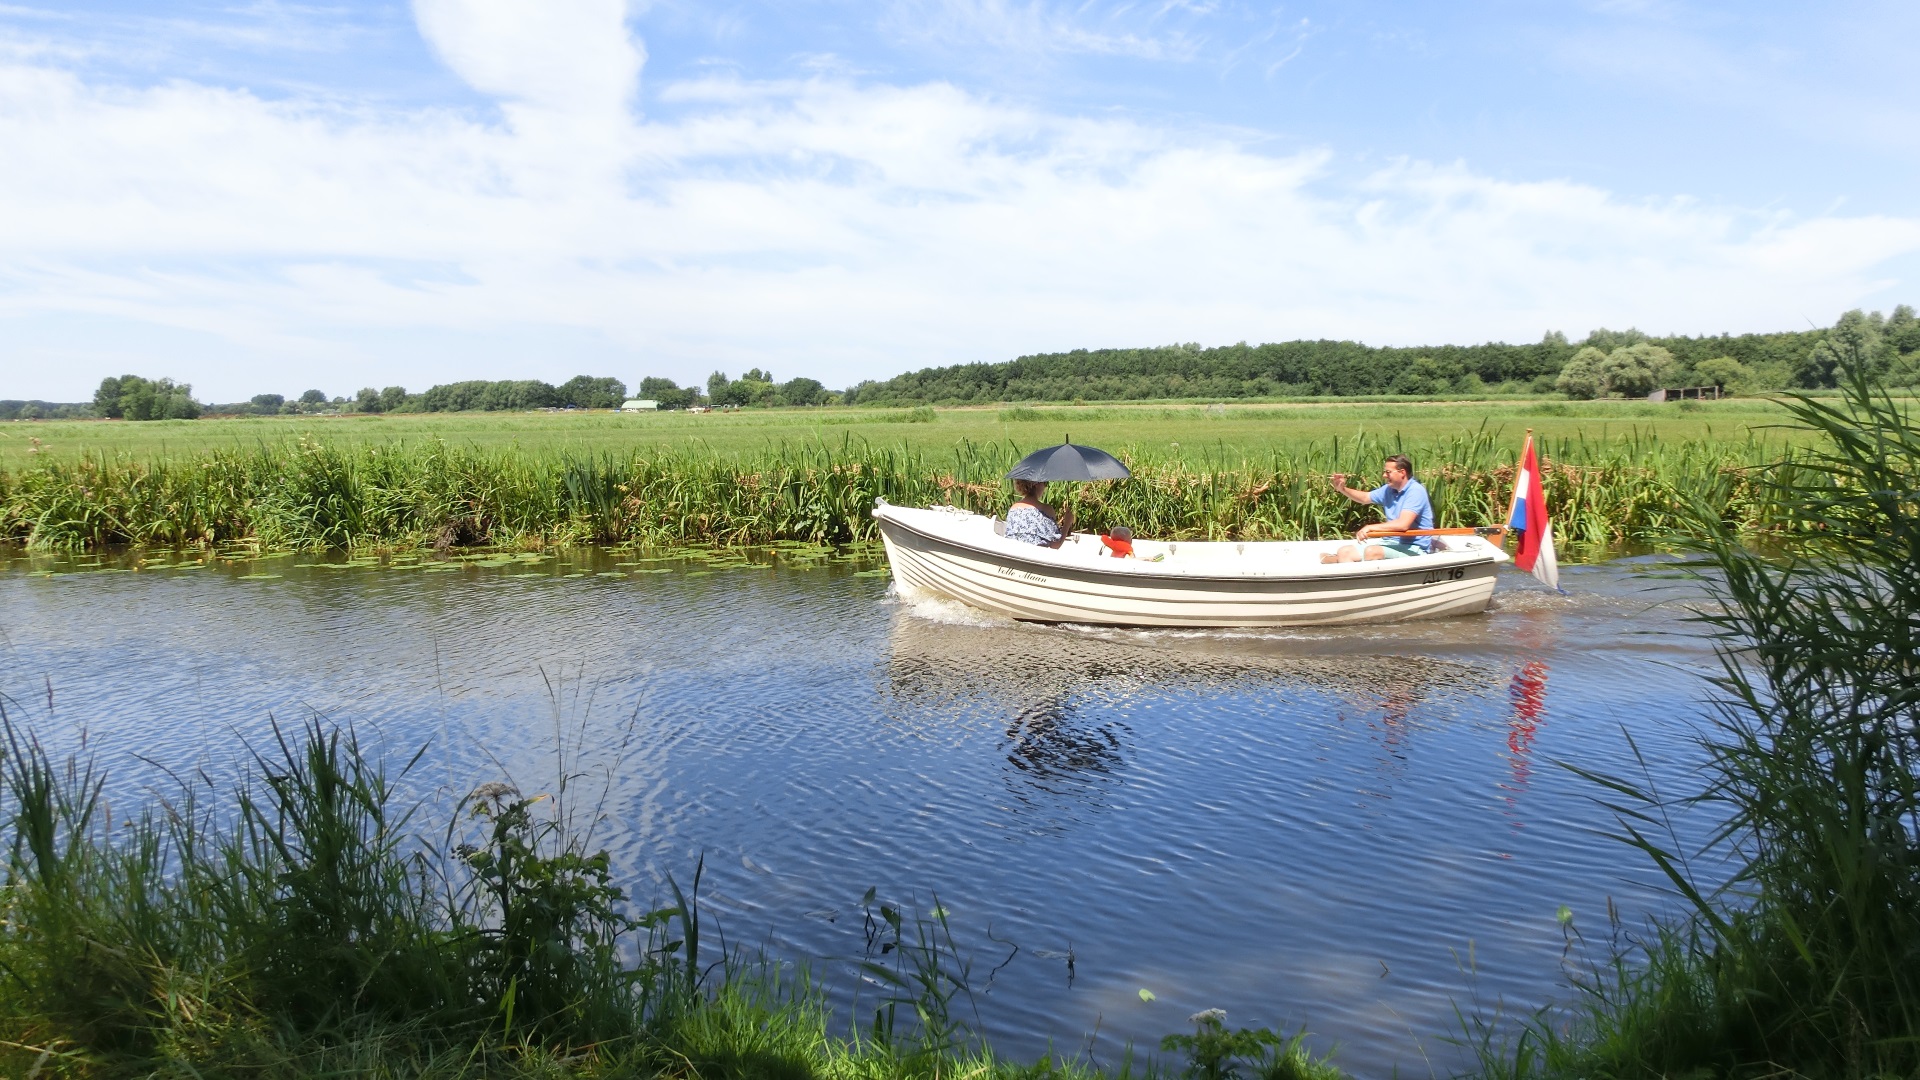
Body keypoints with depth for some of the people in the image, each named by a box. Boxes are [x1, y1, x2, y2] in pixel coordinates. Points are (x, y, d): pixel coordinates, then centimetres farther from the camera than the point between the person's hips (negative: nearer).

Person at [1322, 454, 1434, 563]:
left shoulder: (1415, 491, -16)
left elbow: (1403, 524, -28)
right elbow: (1365, 497, 23)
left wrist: (1370, 528, -25)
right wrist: (1342, 489, 3)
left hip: (1413, 547, -9)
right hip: (1390, 541, 9)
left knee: (1371, 552, -35)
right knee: (1344, 552, -7)